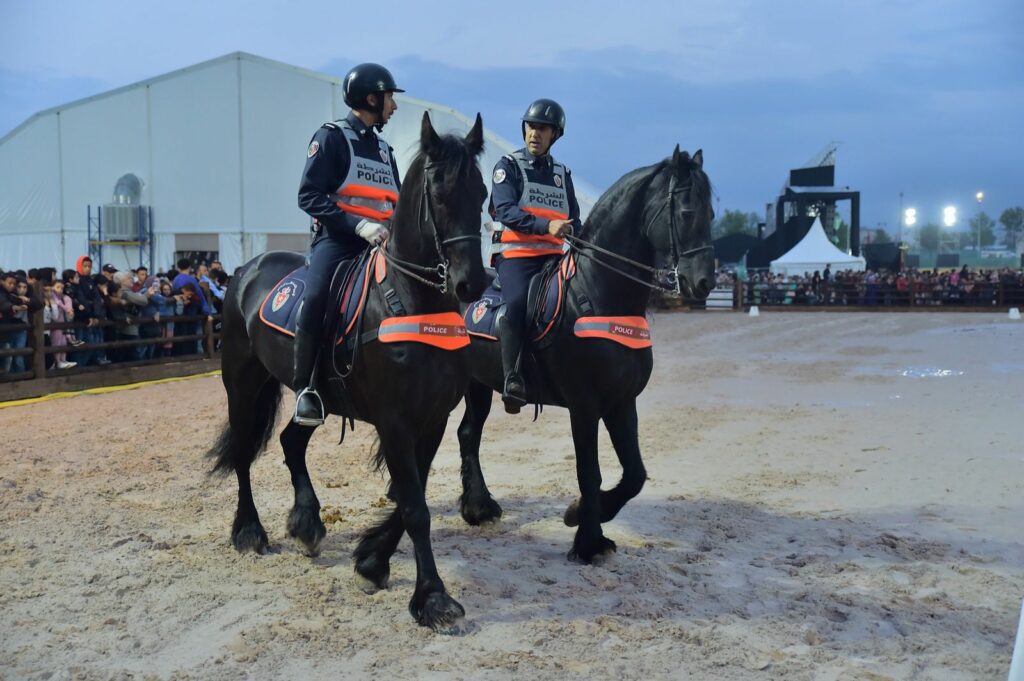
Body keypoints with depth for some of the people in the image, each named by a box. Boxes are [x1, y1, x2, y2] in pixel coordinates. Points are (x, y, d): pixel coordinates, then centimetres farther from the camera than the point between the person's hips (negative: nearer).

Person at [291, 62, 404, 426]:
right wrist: (358, 225, -19)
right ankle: (305, 388, -20)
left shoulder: (384, 149, 22)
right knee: (316, 298, -30)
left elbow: (398, 202, 26)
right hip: (337, 239, -7)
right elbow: (309, 196, -10)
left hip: (379, 242, 7)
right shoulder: (331, 137, 0)